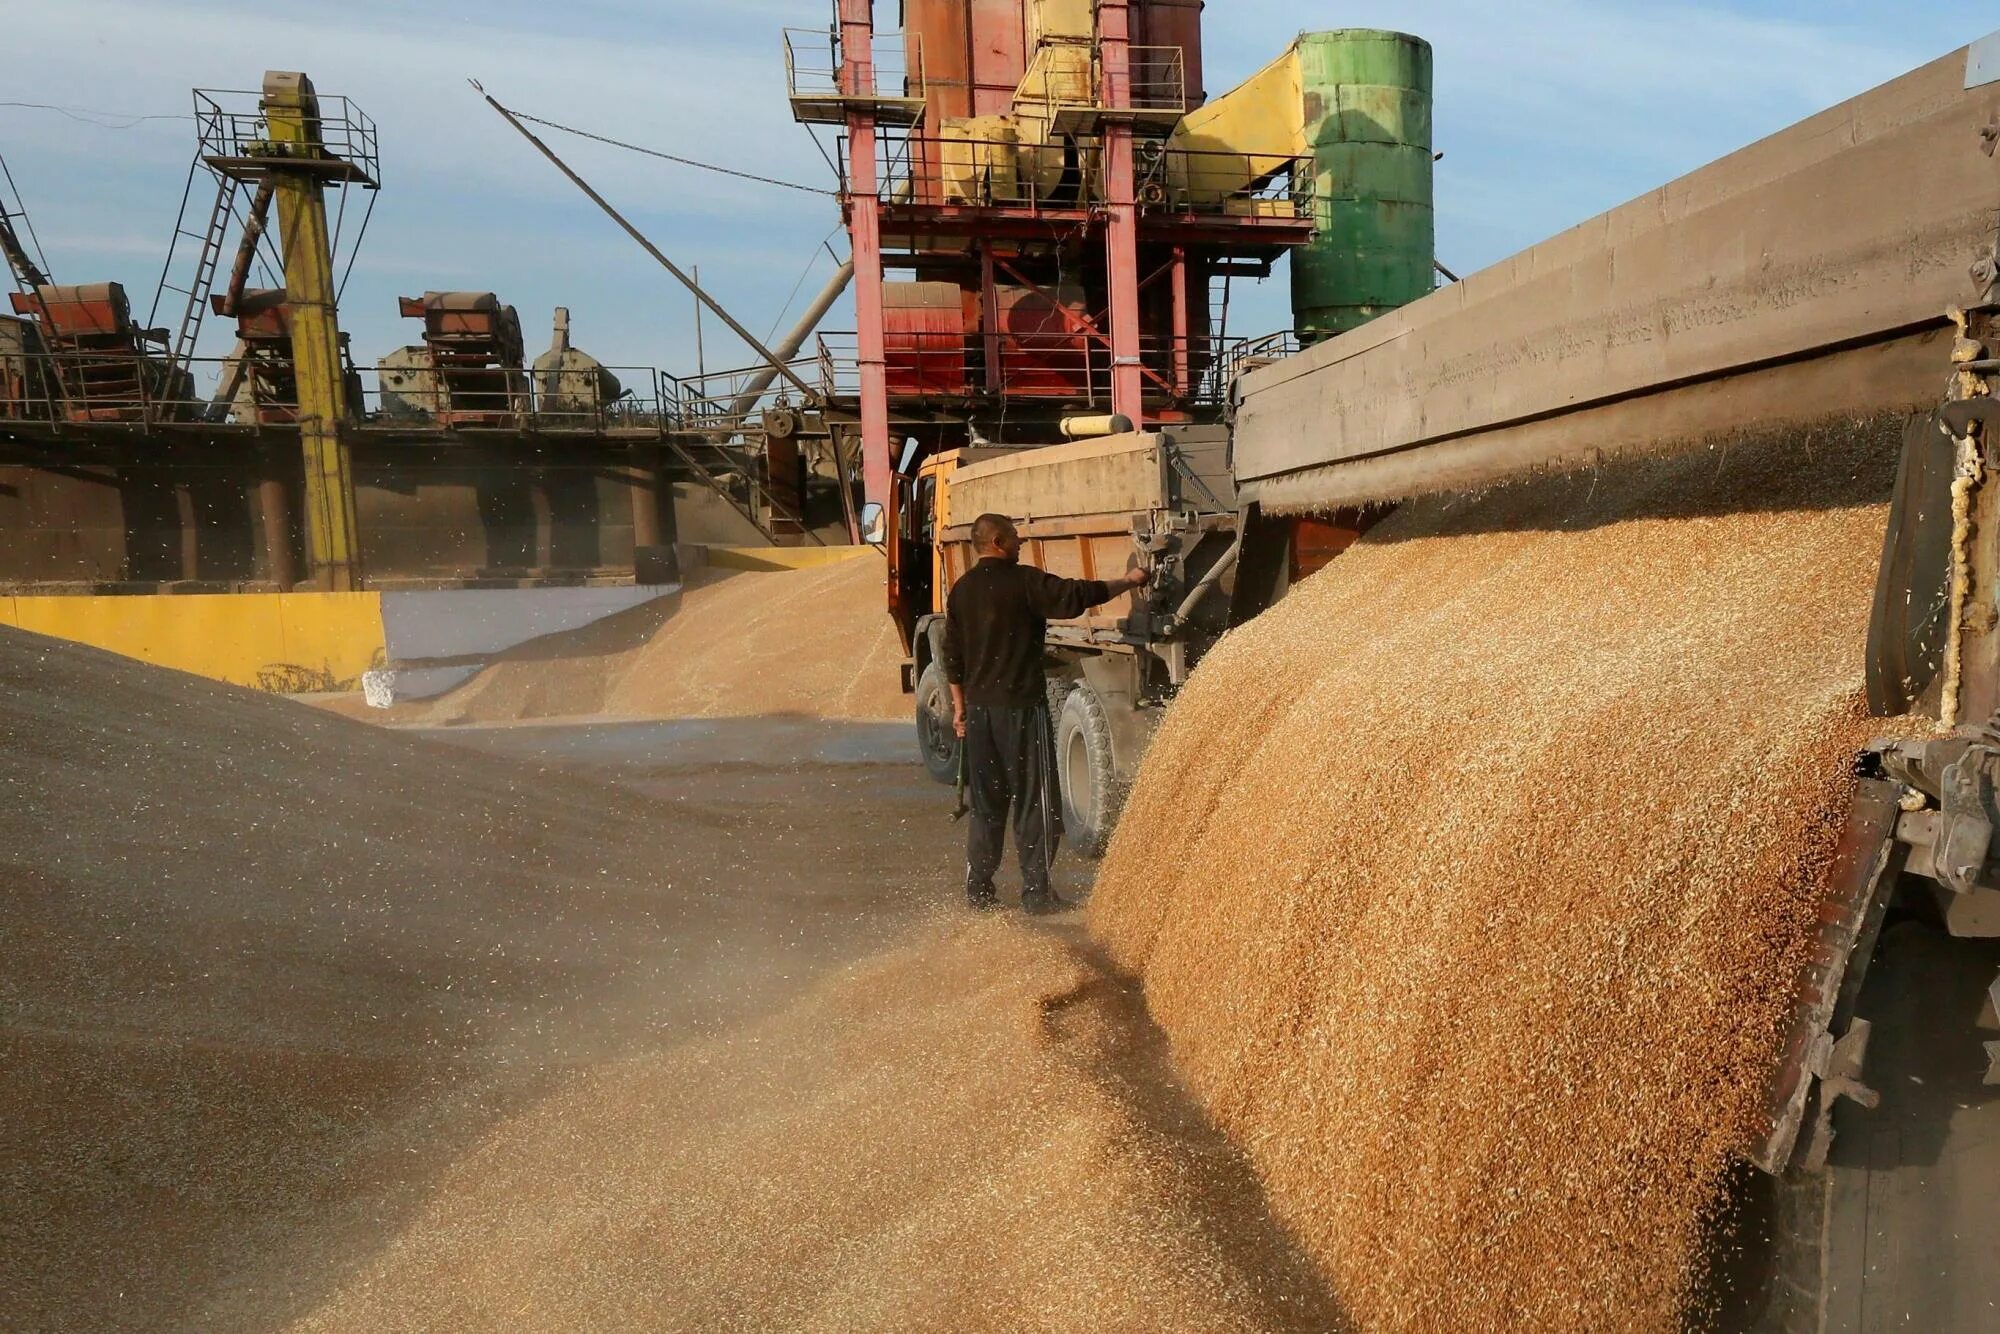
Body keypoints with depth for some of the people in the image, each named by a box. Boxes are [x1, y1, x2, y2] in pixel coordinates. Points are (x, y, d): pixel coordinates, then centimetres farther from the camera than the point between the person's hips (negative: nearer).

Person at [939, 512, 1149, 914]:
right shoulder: (1023, 581, -10)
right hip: (1021, 706, -7)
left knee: (986, 802, 13)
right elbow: (1076, 595, -13)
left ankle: (978, 890, 16)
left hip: (979, 708, 7)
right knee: (1035, 801, 1)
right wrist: (1126, 582, 0)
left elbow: (953, 655, 14)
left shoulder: (962, 590, 11)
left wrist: (960, 707, 20)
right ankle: (1036, 892, 2)